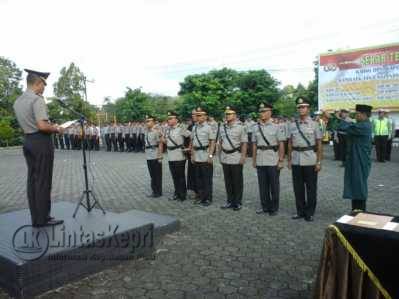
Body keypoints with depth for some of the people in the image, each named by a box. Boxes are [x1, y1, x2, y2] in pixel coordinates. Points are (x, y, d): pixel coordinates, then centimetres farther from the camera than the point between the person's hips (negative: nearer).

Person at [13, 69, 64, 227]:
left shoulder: (18, 101, 13)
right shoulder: (37, 100, -15)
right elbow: (42, 126, -24)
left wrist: (51, 127, 19)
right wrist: (57, 129, -7)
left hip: (28, 141, 9)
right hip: (41, 142, -9)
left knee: (32, 180, 10)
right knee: (43, 181, -3)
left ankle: (36, 217, 17)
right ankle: (42, 218, 3)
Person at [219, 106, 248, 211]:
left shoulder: (241, 127, -7)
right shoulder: (222, 127, 9)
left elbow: (244, 143, -9)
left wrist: (243, 156, -14)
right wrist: (219, 155, 12)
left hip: (236, 158, -5)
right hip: (225, 158, 5)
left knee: (237, 181, 3)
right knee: (228, 181, 11)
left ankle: (238, 202, 14)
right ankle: (230, 201, 22)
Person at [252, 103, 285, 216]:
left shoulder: (277, 126, -4)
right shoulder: (255, 127, 8)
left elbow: (281, 145, -5)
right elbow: (254, 145, 11)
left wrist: (281, 160, -9)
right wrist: (254, 160, 9)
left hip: (273, 161, -4)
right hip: (260, 161, 4)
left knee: (274, 185, 5)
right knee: (262, 185, 9)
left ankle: (274, 208, 17)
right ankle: (265, 206, 22)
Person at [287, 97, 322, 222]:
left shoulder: (314, 124, -1)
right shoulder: (292, 125, 7)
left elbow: (319, 144, -1)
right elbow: (290, 144, 10)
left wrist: (319, 162, -5)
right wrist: (289, 160, 8)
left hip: (310, 160, -3)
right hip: (296, 160, 3)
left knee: (311, 188, 5)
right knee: (298, 187, 9)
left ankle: (310, 213, 18)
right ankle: (300, 211, 23)